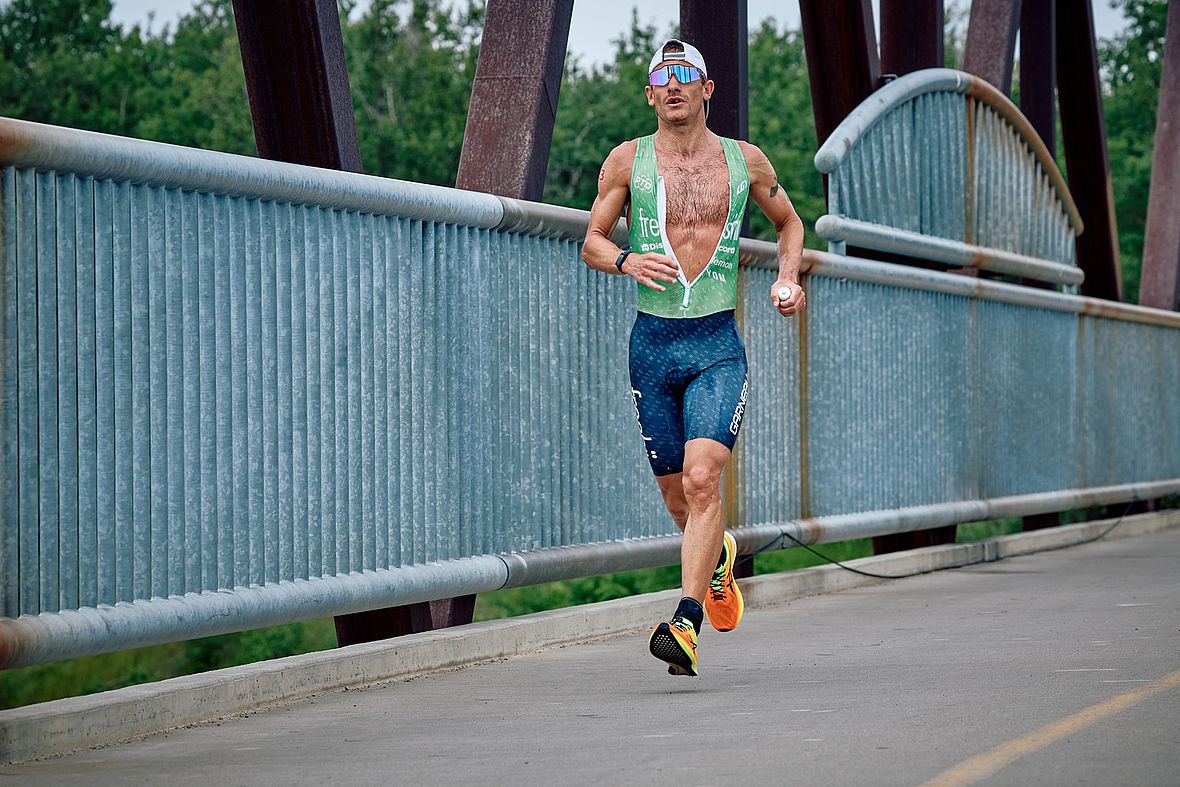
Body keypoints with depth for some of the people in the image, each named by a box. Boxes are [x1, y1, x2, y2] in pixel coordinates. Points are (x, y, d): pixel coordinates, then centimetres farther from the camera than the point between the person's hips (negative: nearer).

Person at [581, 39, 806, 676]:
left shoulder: (745, 161, 7)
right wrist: (626, 261, -13)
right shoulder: (628, 160, 4)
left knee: (701, 480, -19)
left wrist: (788, 276, 5)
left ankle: (686, 624, -21)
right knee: (677, 496, 9)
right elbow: (591, 243, 9)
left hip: (718, 344, -1)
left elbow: (788, 222, 24)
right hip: (653, 341, 1)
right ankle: (719, 558, 42)